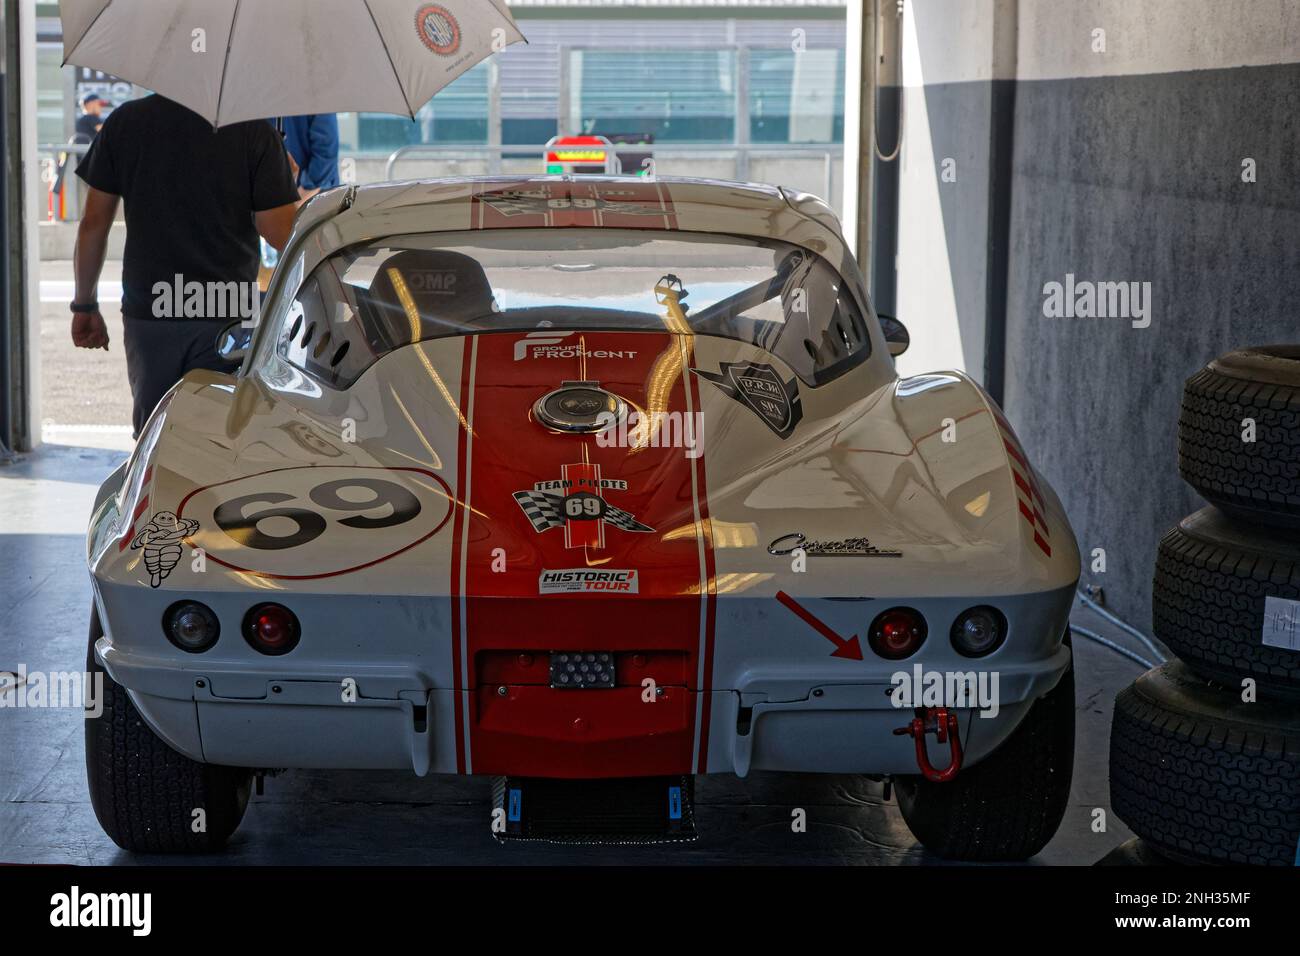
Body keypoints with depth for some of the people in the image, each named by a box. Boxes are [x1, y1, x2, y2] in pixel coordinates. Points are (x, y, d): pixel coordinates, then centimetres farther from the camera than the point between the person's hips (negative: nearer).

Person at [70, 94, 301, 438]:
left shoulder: (124, 121, 2)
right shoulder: (253, 129, -8)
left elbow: (93, 225, 5)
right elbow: (282, 234, -9)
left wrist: (85, 305, 14)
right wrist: (287, 181, 10)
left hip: (146, 315, 3)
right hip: (227, 316, -2)